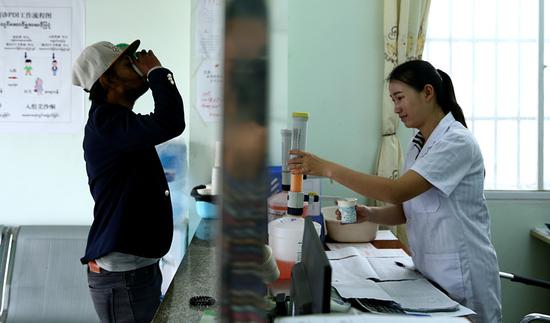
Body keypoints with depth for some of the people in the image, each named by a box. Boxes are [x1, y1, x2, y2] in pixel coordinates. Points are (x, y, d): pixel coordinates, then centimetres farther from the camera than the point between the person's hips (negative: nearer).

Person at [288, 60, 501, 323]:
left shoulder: (457, 141, -18)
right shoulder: (417, 144, 9)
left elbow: (397, 191, -28)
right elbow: (405, 210, 9)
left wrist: (328, 168, -28)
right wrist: (368, 214, -11)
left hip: (462, 276, -7)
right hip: (428, 273, 7)